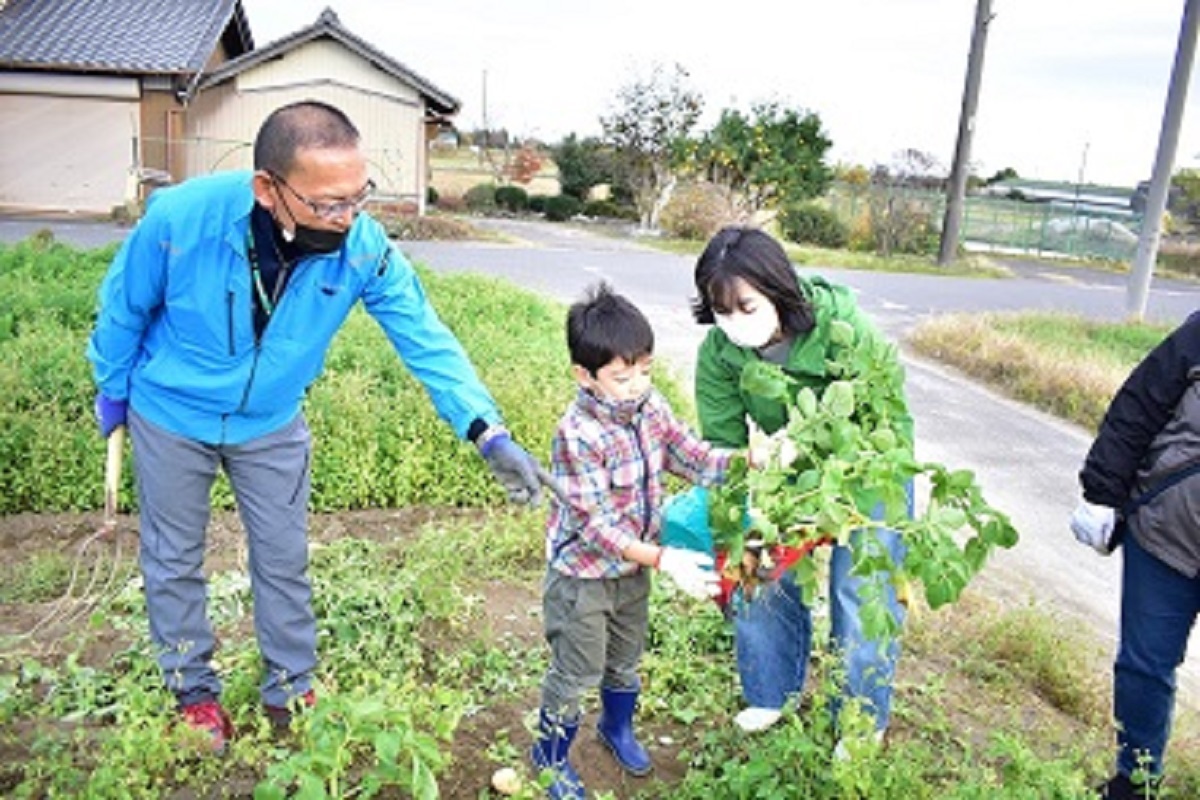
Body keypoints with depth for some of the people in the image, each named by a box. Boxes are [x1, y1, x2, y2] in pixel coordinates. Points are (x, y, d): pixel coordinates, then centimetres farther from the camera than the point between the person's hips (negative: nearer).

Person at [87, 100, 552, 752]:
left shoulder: (365, 248, -28)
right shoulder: (180, 216, -32)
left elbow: (425, 339, -25)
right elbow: (124, 307, -13)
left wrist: (488, 433, -37)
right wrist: (112, 390, 3)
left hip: (271, 423, 2)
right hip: (170, 414, -1)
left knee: (284, 560, 12)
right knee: (175, 561, 14)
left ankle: (291, 690, 35)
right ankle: (193, 691, 38)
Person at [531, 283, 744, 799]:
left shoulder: (651, 408, -8)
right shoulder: (578, 434, -30)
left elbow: (694, 457, -3)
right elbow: (597, 525, -30)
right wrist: (664, 559, -35)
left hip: (634, 567, 7)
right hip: (583, 574, -6)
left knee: (626, 659, 26)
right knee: (576, 672, 10)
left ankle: (617, 726, 54)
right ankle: (550, 757, 35)